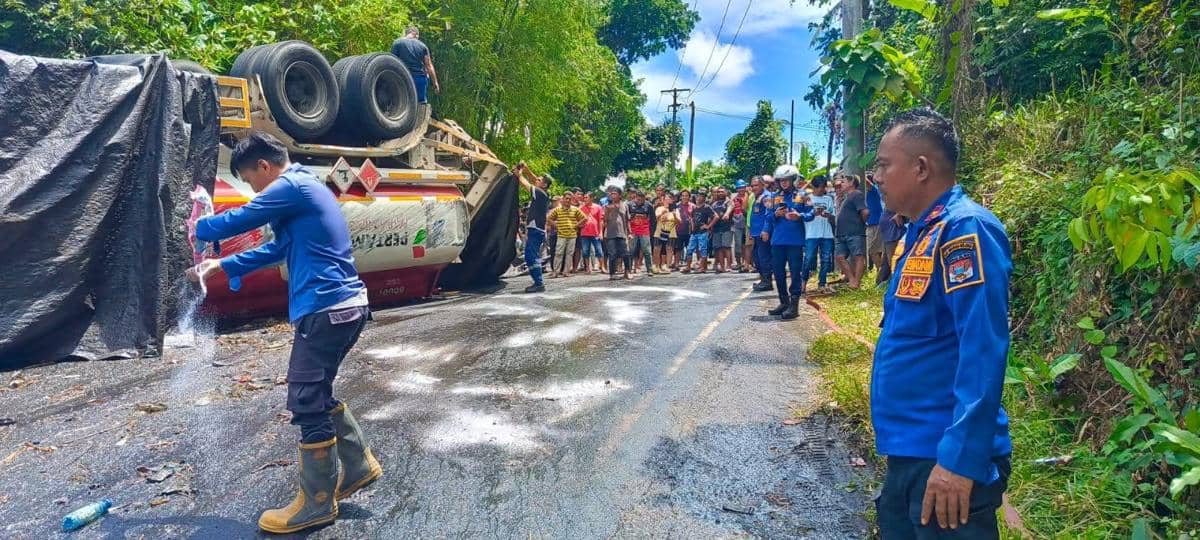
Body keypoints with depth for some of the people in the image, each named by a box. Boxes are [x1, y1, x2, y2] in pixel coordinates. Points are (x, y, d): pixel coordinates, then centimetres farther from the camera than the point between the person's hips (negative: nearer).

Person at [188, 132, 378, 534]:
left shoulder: (291, 186, -9)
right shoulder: (306, 186, 22)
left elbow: (237, 221, -6)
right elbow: (277, 249, 28)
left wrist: (201, 229, 17)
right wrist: (222, 266, 29)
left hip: (326, 309, -10)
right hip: (346, 305, 10)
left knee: (306, 402, 0)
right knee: (318, 393, 21)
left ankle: (316, 504, 12)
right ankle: (358, 466, 29)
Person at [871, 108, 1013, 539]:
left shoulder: (965, 228, -16)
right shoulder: (918, 234, 12)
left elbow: (982, 351, -24)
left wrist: (960, 457, -25)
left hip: (946, 456, -9)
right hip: (909, 451, 9)